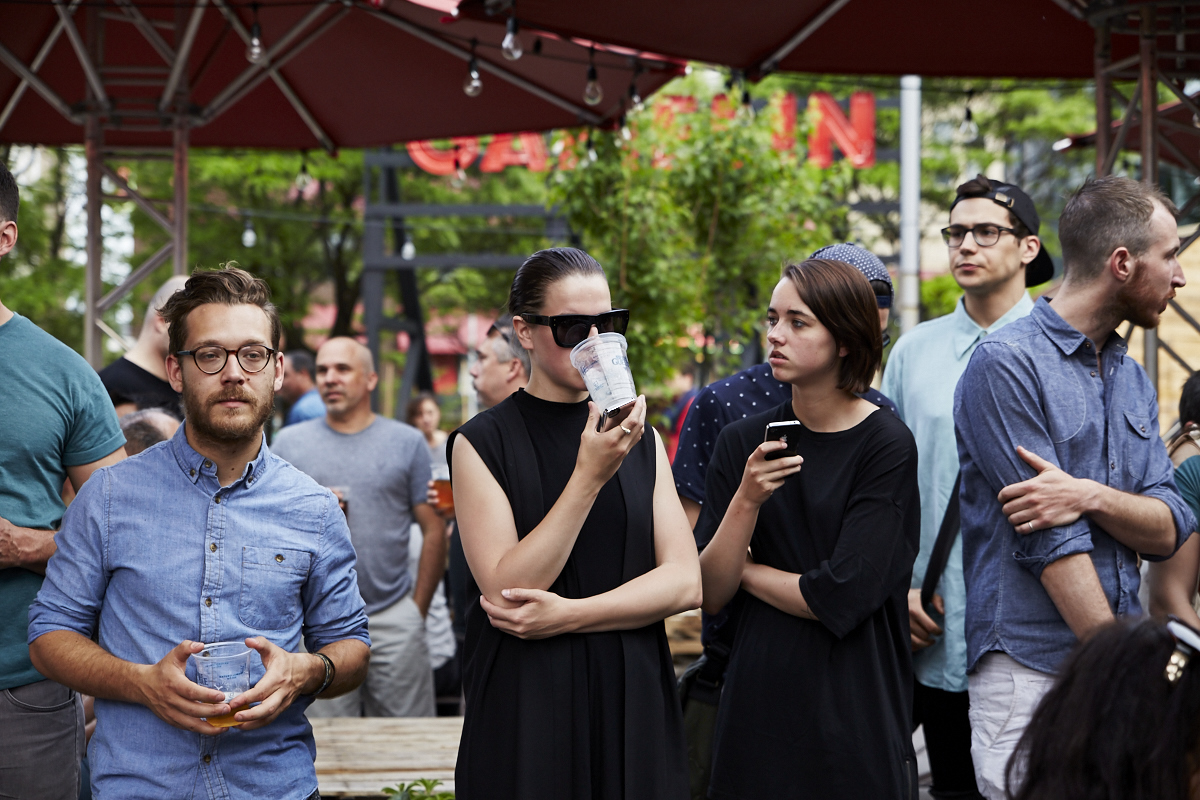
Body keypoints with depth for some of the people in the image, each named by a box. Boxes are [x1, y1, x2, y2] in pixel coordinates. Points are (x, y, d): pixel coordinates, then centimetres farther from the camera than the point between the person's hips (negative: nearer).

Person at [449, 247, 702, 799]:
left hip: (635, 706, 4)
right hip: (526, 712, -3)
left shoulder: (641, 441, 8)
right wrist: (590, 475, -21)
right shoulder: (481, 443, -5)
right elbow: (506, 588, -15)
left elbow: (685, 581, -1)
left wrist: (568, 614, -14)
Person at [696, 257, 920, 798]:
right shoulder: (743, 442, 4)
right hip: (756, 708, 4)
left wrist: (747, 570, -2)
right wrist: (746, 501, -15)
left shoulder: (887, 445, -8)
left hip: (855, 715, -4)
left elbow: (841, 600, -16)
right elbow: (709, 594, -1)